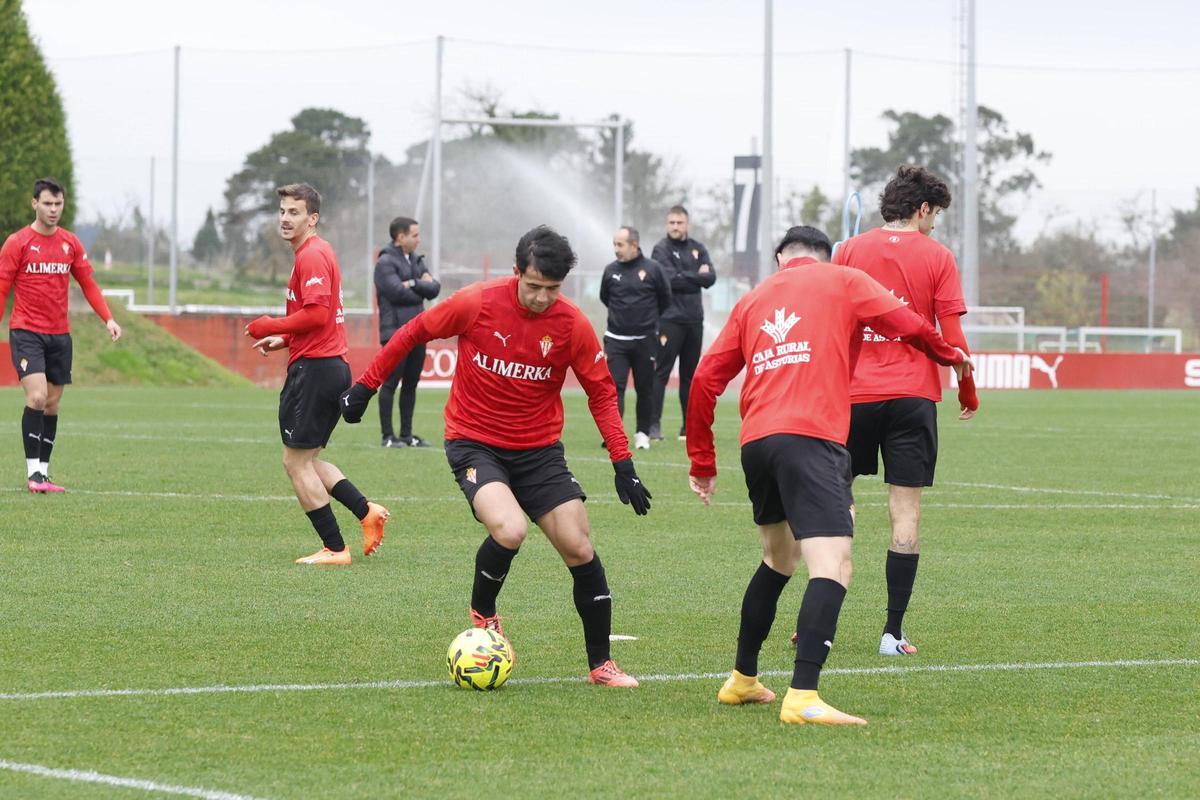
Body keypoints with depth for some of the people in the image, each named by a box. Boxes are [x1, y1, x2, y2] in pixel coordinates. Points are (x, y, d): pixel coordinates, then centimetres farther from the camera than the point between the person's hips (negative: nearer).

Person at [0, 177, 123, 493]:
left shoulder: (71, 244, 7)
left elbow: (88, 284, 10)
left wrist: (108, 319, -2)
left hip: (60, 335, 5)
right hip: (26, 332, -5)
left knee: (52, 404, 7)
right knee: (37, 396, -18)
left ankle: (43, 473, 14)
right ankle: (32, 472, -15)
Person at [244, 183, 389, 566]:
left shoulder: (312, 256, -14)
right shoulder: (318, 252, 18)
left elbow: (317, 314, -24)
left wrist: (270, 327, -12)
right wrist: (284, 340, 16)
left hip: (313, 369, -10)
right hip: (333, 366, 10)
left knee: (296, 460, -2)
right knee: (308, 460, 18)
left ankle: (334, 548, -1)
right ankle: (367, 512, 9)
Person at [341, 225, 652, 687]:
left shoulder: (572, 324, -10)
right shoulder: (476, 304, -16)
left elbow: (601, 392, 1)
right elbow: (413, 333, -1)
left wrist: (622, 463, -6)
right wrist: (366, 387, 4)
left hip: (539, 449, 3)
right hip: (474, 442, -3)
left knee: (579, 548, -5)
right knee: (510, 530, -28)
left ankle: (600, 664, 12)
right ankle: (482, 613, 4)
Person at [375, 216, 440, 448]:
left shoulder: (416, 261, 17)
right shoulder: (386, 262, -7)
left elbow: (434, 289, 7)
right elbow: (397, 292, -18)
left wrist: (413, 284, -9)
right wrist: (421, 290, -2)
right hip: (396, 331, -8)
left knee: (411, 384, 10)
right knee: (390, 384, -5)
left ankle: (406, 434, 15)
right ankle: (388, 436, -2)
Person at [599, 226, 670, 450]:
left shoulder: (652, 269, -5)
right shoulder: (611, 270, 1)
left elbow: (665, 299, 8)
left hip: (645, 340, -1)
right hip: (616, 339, 1)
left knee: (645, 388, 7)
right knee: (615, 387, -10)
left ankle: (643, 433, 18)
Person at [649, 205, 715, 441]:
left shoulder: (698, 249, 13)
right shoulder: (661, 249, -2)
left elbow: (710, 278, 1)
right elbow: (670, 280, -16)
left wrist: (684, 278, -11)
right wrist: (696, 276, -6)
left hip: (694, 319, 6)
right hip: (670, 319, -6)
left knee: (690, 374, 9)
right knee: (661, 372, -8)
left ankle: (689, 426, 14)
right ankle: (654, 424, -9)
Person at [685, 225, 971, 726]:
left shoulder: (753, 300, 24)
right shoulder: (843, 281, 13)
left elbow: (706, 379, 19)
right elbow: (906, 324, 3)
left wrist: (702, 461, 26)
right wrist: (949, 355, 24)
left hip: (756, 441, 6)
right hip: (812, 437, -6)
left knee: (779, 557, 27)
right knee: (833, 566, -14)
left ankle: (742, 680, 36)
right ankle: (802, 698, -29)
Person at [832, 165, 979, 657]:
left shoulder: (849, 251, 6)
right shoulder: (936, 256, 0)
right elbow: (952, 337, -2)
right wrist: (968, 393, 11)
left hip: (853, 394, 2)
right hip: (913, 395, -2)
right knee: (905, 513, 0)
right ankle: (893, 632, -3)